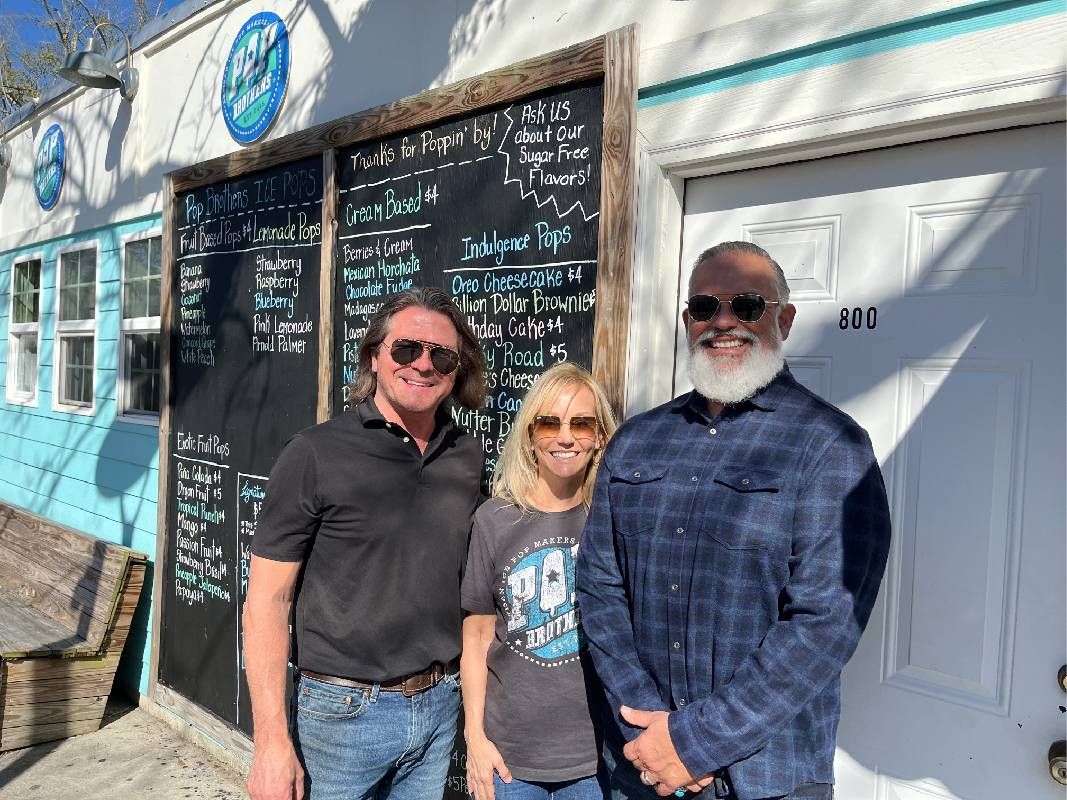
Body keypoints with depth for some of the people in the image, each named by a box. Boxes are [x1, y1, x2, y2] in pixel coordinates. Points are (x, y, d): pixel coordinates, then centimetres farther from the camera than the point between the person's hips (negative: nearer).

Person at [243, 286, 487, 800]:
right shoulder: (316, 454, -13)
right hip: (344, 711, -4)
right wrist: (272, 743, -14)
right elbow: (267, 601, -11)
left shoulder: (467, 457, 0)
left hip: (441, 704, 4)